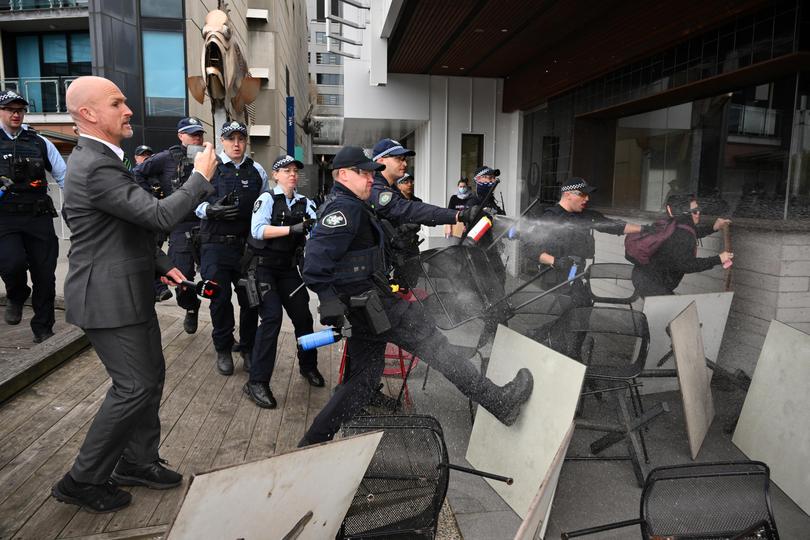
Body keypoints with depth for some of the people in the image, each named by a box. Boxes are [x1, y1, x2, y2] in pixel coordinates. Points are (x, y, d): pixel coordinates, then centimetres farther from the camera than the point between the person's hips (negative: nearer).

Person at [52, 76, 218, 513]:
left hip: (129, 291, 10)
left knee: (151, 375, 16)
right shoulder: (95, 168, -22)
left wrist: (160, 264, 12)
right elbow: (159, 216, -26)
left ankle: (138, 461, 32)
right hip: (108, 298, -10)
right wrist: (200, 177, -14)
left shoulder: (101, 159, 12)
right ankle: (83, 481, 17)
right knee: (134, 386, -2)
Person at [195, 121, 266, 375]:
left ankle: (248, 349, 24)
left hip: (249, 244, 3)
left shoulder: (257, 171, 8)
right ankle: (223, 350, 22)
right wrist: (210, 210, -18)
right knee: (220, 298, 2)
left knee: (250, 299, 6)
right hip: (216, 244, -2)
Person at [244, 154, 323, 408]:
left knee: (303, 316, 7)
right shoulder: (267, 198, -6)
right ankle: (257, 382, -8)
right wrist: (293, 229, -28)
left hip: (289, 268, 5)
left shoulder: (303, 202, 6)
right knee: (272, 317, -16)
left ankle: (308, 366, 31)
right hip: (264, 267, -5)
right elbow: (258, 230, -20)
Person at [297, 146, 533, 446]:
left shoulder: (342, 207, 21)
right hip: (375, 305, -11)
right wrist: (332, 304, -20)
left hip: (361, 310, 11)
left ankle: (314, 441, 19)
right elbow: (315, 264, -22)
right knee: (438, 349, -5)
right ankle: (500, 402, 3)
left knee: (365, 376, 15)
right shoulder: (344, 208, -13)